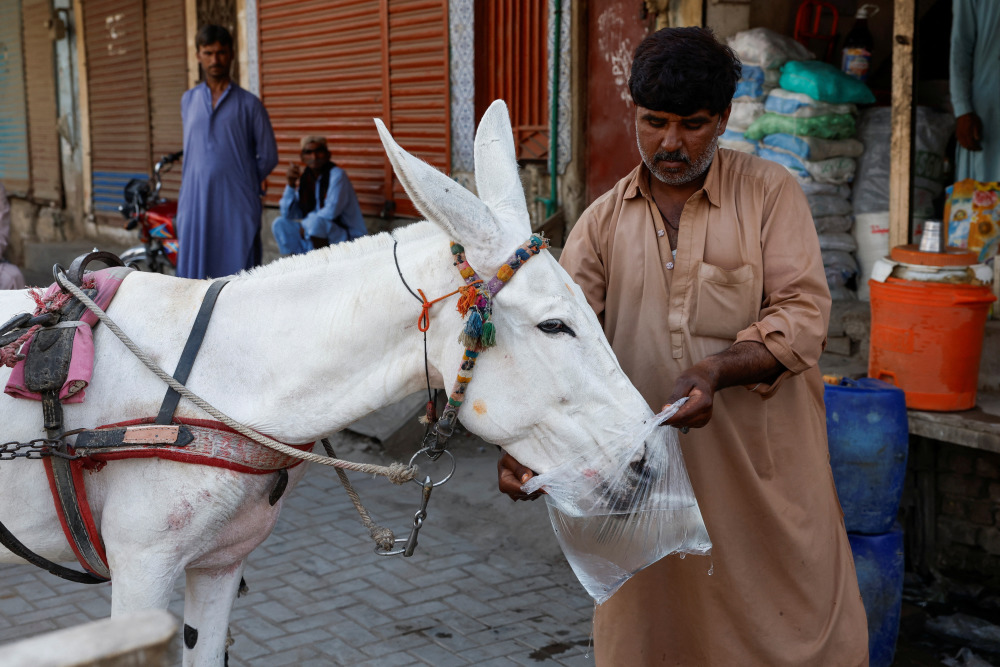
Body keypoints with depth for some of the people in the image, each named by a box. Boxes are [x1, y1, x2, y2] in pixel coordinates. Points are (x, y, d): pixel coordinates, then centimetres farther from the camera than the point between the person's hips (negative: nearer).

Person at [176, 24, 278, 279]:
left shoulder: (249, 104, 3)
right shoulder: (188, 101, 14)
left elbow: (268, 156, 5)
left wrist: (243, 182, 7)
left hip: (238, 205, -3)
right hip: (195, 202, 3)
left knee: (239, 270, -2)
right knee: (194, 272, 1)